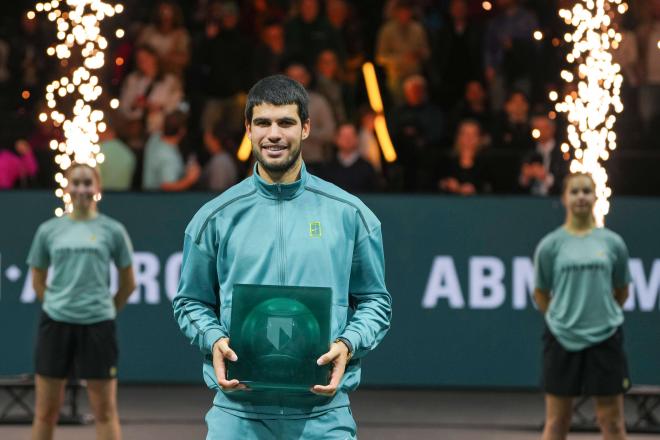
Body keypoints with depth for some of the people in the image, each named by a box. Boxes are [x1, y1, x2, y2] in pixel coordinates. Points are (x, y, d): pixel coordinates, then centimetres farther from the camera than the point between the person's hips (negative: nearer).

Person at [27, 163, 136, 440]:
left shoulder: (112, 230, 2)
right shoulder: (49, 230, 6)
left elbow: (128, 283, 8)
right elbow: (38, 281, 14)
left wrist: (107, 310, 9)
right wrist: (57, 305, 6)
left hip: (98, 326, -2)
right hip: (55, 324, 2)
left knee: (105, 411, 1)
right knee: (46, 411, 5)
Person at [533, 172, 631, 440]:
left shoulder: (612, 243, 2)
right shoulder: (550, 245, -1)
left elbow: (621, 291, 13)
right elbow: (540, 293, 8)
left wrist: (605, 315, 11)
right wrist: (560, 318, 6)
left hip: (604, 338, 1)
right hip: (562, 339, -1)